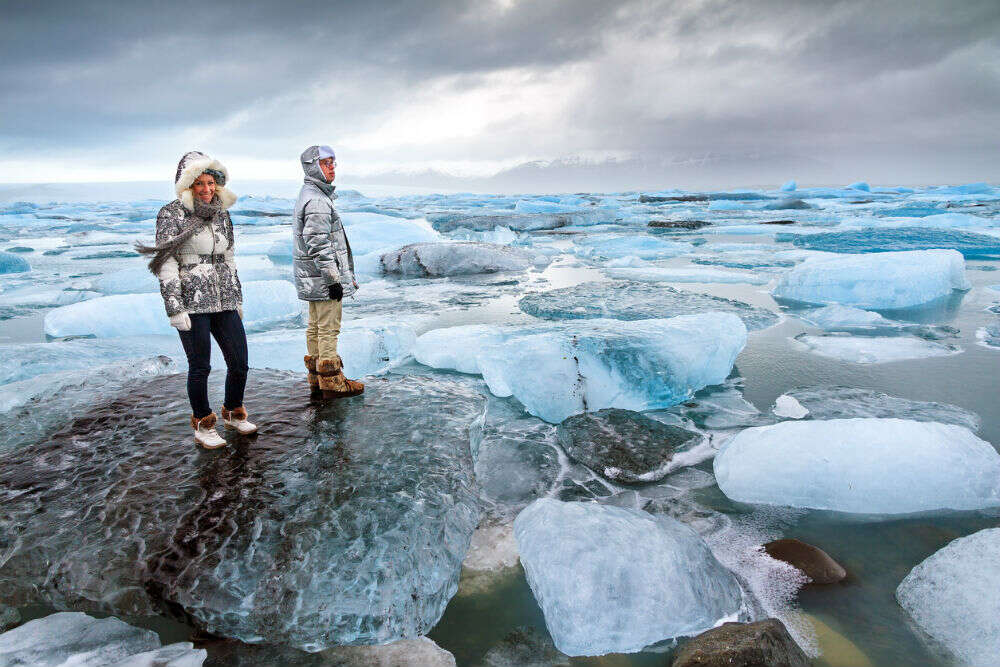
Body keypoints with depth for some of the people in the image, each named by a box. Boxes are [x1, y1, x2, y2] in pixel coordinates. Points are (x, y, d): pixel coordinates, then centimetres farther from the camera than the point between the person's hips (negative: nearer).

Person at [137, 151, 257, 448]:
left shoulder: (221, 215, 12)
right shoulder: (172, 214, -5)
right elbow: (166, 265, -9)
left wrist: (238, 299, 18)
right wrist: (175, 309, -13)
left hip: (224, 301, 5)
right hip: (192, 302, -5)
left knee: (240, 363, 6)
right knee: (200, 367, 1)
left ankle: (233, 413, 30)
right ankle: (203, 424, 20)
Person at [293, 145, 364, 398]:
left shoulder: (307, 195, 18)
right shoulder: (317, 201, -17)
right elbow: (318, 245, -23)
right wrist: (333, 279, -21)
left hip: (311, 278, 11)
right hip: (322, 274, -11)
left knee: (315, 327, 15)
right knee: (329, 329, -5)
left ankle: (316, 377, 25)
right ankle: (332, 382, 2)